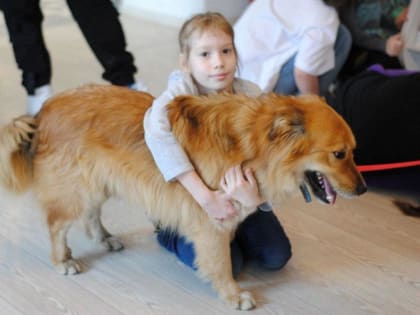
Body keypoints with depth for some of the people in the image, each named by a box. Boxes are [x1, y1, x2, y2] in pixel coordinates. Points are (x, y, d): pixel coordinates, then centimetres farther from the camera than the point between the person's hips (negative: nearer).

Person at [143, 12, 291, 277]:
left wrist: (256, 197, -45)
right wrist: (204, 195, -50)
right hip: (189, 196, -3)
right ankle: (171, 235, 13)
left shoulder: (251, 94, -19)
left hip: (239, 193, 4)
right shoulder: (183, 89, -27)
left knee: (277, 256, -3)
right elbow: (157, 133, -47)